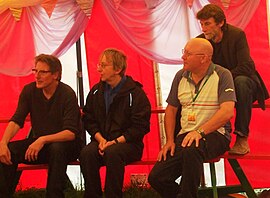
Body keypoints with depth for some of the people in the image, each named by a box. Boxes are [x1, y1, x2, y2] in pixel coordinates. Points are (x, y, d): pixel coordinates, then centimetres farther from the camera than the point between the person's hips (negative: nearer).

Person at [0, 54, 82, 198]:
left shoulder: (67, 94, -17)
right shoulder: (29, 90, -2)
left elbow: (71, 133, -23)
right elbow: (16, 121, -8)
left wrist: (43, 140, -37)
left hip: (65, 144, -4)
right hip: (38, 143, 4)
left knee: (56, 148, -38)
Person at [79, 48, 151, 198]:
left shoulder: (135, 93, -4)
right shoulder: (96, 91, 12)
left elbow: (140, 127, -8)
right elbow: (89, 120, 12)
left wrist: (116, 141, -17)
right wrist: (100, 139, -7)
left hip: (127, 143, -4)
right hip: (101, 140, 4)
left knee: (112, 153, -37)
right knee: (86, 153, -29)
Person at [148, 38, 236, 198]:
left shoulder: (222, 75, -6)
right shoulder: (181, 76, 12)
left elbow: (227, 112, -17)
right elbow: (171, 110, 17)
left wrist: (200, 132, -27)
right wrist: (170, 141, 4)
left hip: (214, 133, -5)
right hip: (184, 136, 5)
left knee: (191, 150, -39)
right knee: (156, 177, -13)